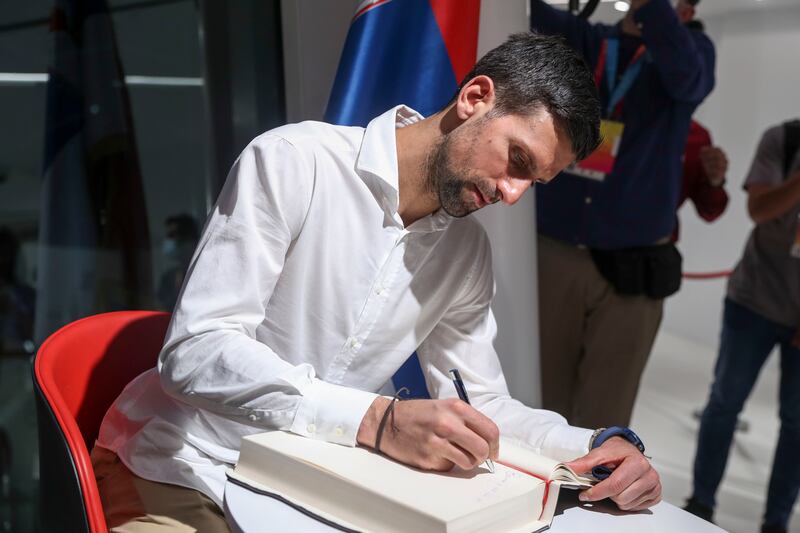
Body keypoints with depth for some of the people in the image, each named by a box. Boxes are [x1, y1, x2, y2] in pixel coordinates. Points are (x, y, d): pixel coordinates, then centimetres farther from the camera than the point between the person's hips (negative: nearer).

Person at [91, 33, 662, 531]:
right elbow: (197, 352, -25)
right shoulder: (292, 162, -18)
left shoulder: (469, 252, 1)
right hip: (179, 473, -4)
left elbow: (483, 402, 8)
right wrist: (379, 419, -37)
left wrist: (599, 443, -10)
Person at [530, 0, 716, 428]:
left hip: (630, 271, -1)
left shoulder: (693, 46, 6)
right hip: (550, 256, 1)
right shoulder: (577, 39, 9)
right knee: (540, 409, 10)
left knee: (603, 422, 5)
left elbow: (685, 76, -18)